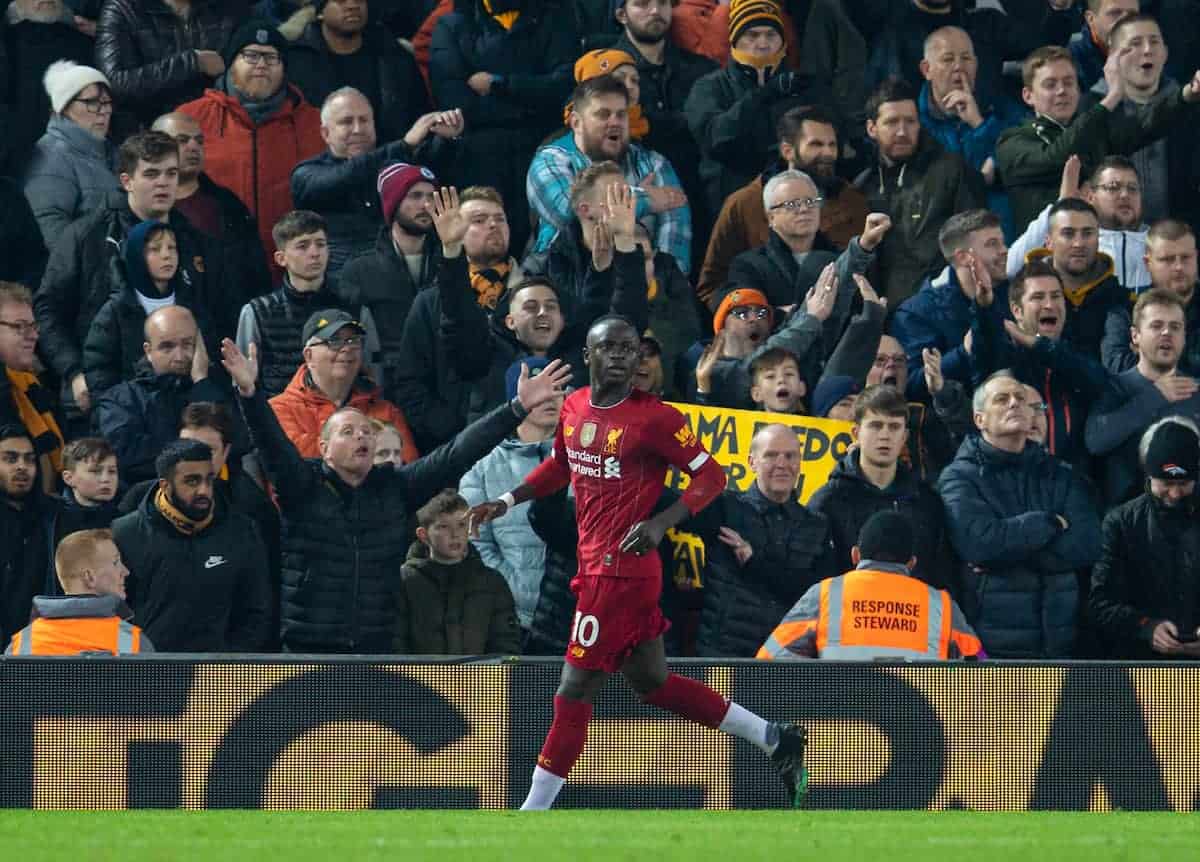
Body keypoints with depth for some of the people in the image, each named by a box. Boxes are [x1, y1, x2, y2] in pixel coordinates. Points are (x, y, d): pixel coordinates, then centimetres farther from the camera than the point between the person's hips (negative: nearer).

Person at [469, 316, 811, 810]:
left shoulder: (653, 418, -13)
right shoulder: (573, 408, 9)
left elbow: (711, 475, -10)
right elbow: (560, 466, 28)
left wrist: (662, 523, -23)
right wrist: (507, 501, 18)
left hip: (620, 569, -9)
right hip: (595, 563, 9)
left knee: (574, 691, -4)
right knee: (653, 682, 16)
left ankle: (532, 813, 3)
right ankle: (774, 739, 25)